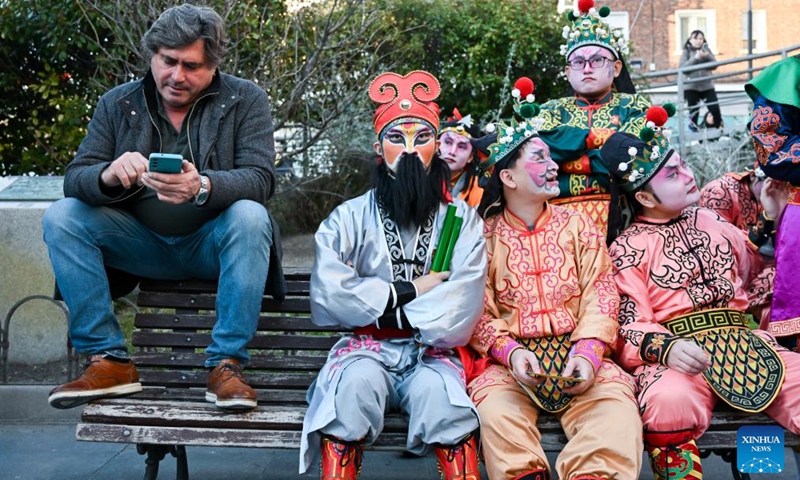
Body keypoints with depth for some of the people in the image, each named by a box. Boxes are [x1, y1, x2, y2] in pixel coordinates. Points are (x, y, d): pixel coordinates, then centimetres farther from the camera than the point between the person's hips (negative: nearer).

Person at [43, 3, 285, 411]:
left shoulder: (245, 100, -3)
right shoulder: (117, 103, 3)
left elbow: (260, 178, -17)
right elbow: (74, 178, -5)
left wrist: (203, 187, -39)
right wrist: (108, 176, -31)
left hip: (211, 244, -2)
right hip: (142, 246, 3)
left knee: (250, 216, -33)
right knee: (61, 216, -18)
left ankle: (226, 365, -28)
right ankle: (108, 360, -18)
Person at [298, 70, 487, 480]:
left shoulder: (463, 220, 6)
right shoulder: (348, 219, 6)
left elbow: (456, 320, -7)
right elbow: (328, 296, -10)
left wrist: (378, 305, -6)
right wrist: (408, 291, -8)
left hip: (430, 353, 0)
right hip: (367, 349, 0)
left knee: (437, 390, -31)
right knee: (355, 382, -32)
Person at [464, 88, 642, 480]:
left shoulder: (578, 226, 12)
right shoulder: (483, 236, 7)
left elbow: (601, 295, 2)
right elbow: (477, 311, 0)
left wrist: (588, 351, -16)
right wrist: (509, 350, -19)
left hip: (575, 350, 2)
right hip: (510, 357, -1)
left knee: (616, 402, -27)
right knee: (495, 408, -32)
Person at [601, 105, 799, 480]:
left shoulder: (710, 221, 20)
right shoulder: (628, 249, 3)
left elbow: (758, 272, 33)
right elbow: (630, 329, -6)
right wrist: (667, 349, -26)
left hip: (742, 343, 5)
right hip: (675, 354, -5)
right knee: (670, 400, -39)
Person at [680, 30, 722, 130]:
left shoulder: (706, 50, 9)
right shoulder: (686, 52, 2)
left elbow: (714, 65, 1)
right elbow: (682, 68, -11)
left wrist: (707, 56, -17)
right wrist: (695, 58, -20)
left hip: (707, 86, 2)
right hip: (691, 87, -2)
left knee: (715, 109, -4)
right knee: (693, 112, 1)